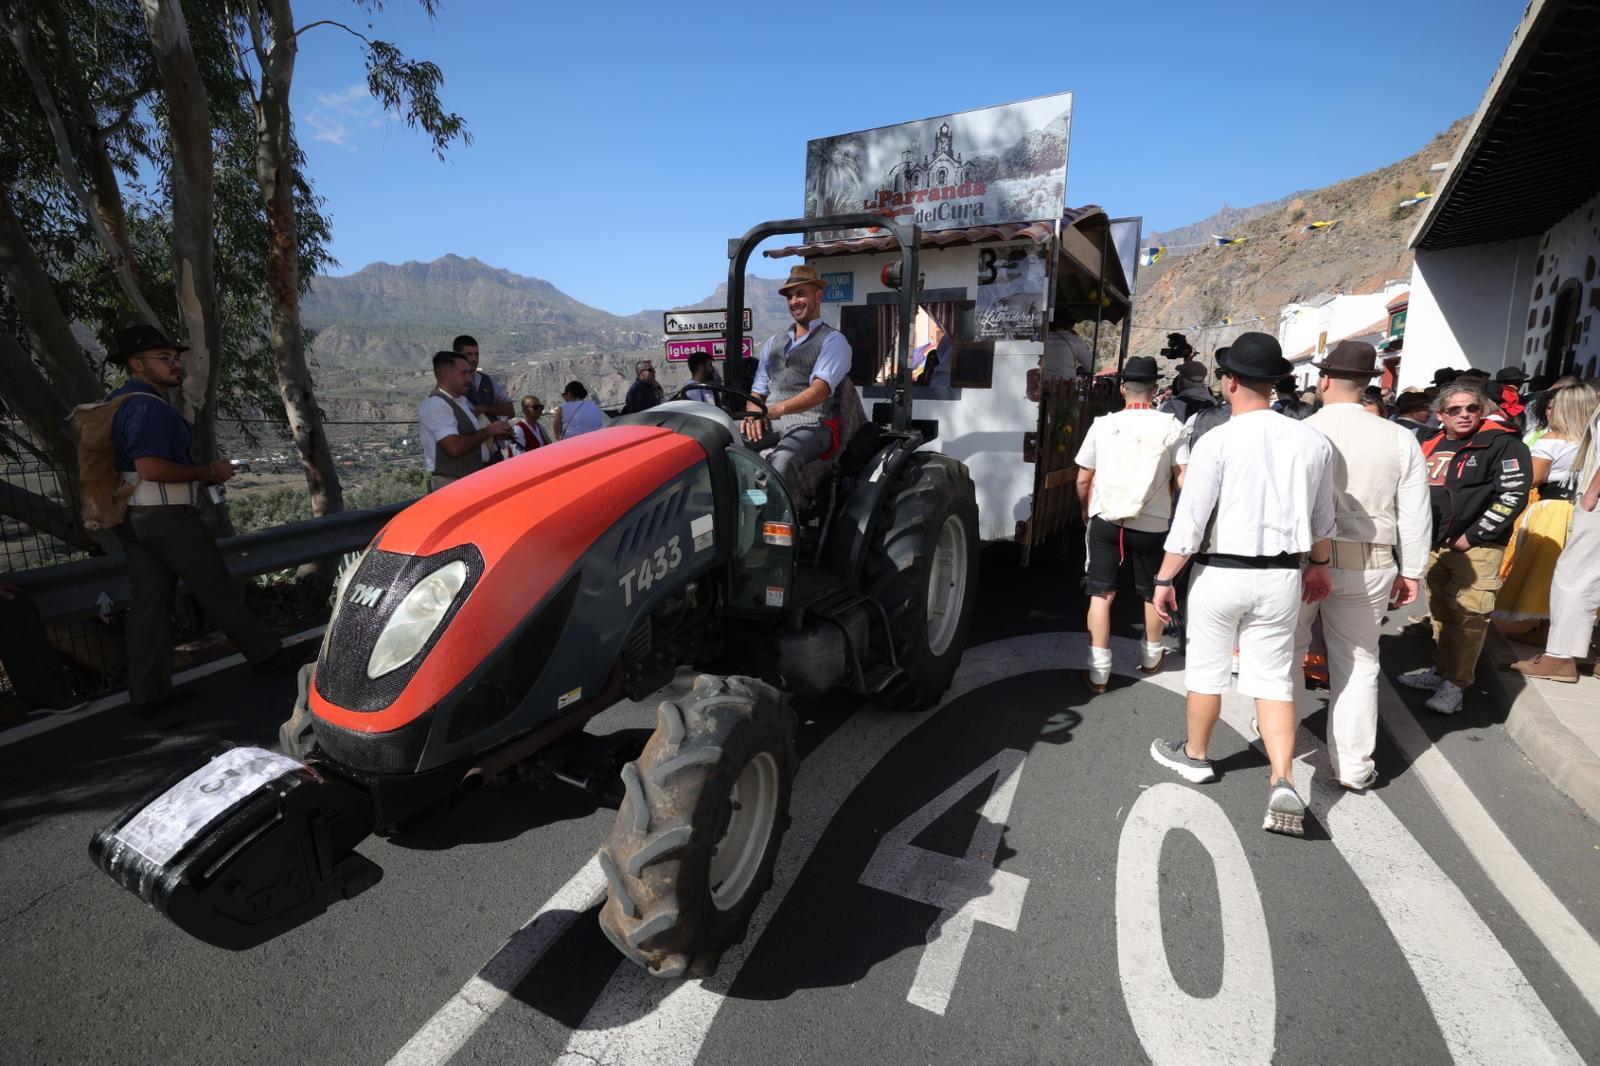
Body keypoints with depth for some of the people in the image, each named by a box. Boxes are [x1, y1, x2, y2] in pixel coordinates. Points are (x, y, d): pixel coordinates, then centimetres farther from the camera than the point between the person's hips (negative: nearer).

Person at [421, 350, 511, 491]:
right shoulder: (435, 404, -14)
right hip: (449, 484, -9)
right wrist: (488, 431, -14)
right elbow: (455, 447, -25)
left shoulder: (462, 400, 17)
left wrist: (496, 436, 2)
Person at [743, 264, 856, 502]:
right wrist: (754, 413, -5)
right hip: (769, 426, 5)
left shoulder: (833, 340, 7)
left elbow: (821, 389, -10)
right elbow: (758, 391, 20)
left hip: (812, 425, -5)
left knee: (782, 460, -39)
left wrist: (780, 408, -28)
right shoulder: (773, 342, 27)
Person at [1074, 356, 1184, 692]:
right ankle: (1151, 656, 39)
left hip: (1105, 521, 1)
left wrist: (1088, 510, 21)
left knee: (1101, 593, 7)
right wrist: (1172, 510, 13)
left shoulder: (1102, 425, -2)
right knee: (1153, 593, 19)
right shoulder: (1170, 426, -7)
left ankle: (1099, 670, 6)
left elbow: (1083, 480, 3)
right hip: (1152, 524, 0)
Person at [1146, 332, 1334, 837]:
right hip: (1282, 578, 4)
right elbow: (1322, 517, 14)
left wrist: (1165, 578, -5)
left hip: (1221, 573, -4)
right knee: (1274, 679, 12)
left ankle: (1194, 755, 32)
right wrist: (1318, 564, 30)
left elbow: (1189, 520, -14)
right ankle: (1283, 785, 4)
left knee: (1207, 671, 13)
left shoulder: (1218, 440, -14)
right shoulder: (1312, 441, 1)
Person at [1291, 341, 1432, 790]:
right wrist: (1410, 571, 13)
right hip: (1368, 566, 3)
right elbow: (1415, 515, 3)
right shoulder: (1401, 440, 0)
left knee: (1287, 652, 15)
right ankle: (1353, 766, 19)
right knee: (1358, 663, 11)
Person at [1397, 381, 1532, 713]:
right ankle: (1440, 671, 24)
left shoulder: (1503, 444, -5)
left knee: (1468, 617, -7)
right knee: (1441, 614, 14)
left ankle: (1454, 686, -2)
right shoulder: (1432, 447, 13)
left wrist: (1472, 537, -14)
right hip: (1434, 546, 6)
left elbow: (1512, 496, -12)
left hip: (1476, 549, -6)